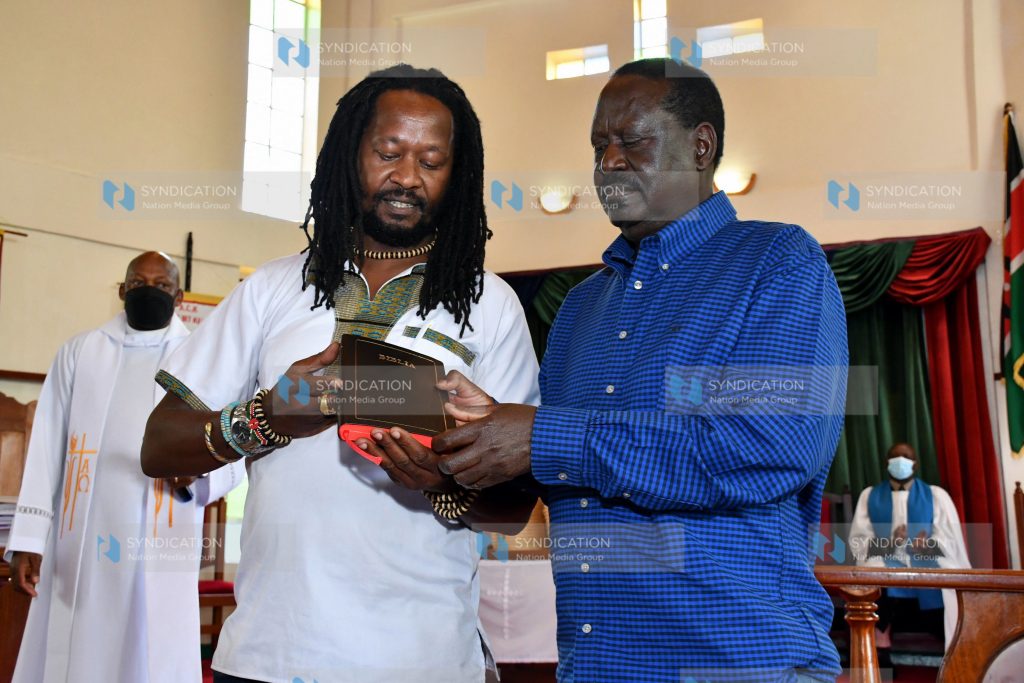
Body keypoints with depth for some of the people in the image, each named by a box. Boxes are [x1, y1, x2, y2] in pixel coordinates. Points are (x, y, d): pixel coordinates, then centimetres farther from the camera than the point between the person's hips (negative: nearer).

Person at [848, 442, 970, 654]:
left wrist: (928, 546, -21)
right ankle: (880, 640, -24)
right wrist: (887, 544, -18)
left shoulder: (936, 496, 14)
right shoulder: (869, 496, 14)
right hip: (885, 565, 0)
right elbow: (857, 541, 2)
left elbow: (950, 543, 2)